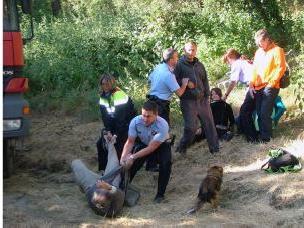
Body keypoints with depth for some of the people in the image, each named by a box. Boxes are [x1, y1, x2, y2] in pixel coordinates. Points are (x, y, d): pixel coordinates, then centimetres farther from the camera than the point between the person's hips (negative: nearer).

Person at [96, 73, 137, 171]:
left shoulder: (120, 96, -23)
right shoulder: (103, 97, -3)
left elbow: (122, 119, -25)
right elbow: (105, 118, -5)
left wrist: (117, 135, -26)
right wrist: (107, 132, -16)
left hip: (126, 125, -7)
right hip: (113, 125, 7)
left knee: (119, 144, -19)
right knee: (101, 143, 2)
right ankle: (103, 169, 14)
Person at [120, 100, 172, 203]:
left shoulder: (162, 125, -37)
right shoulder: (135, 121, -28)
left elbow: (152, 147, -35)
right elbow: (130, 142, -18)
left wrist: (133, 157, -41)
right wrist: (123, 157, -35)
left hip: (160, 145, -2)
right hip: (142, 144, 2)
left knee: (165, 163, -28)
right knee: (132, 164, -19)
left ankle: (160, 194, -12)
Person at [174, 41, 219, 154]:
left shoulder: (199, 65, 13)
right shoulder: (179, 65, -3)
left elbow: (205, 81, 16)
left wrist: (207, 96, 9)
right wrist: (186, 84, -17)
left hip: (202, 99, 5)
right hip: (188, 101, -5)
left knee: (209, 123, 5)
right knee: (191, 126, -6)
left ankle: (215, 147, 14)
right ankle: (182, 148, 12)